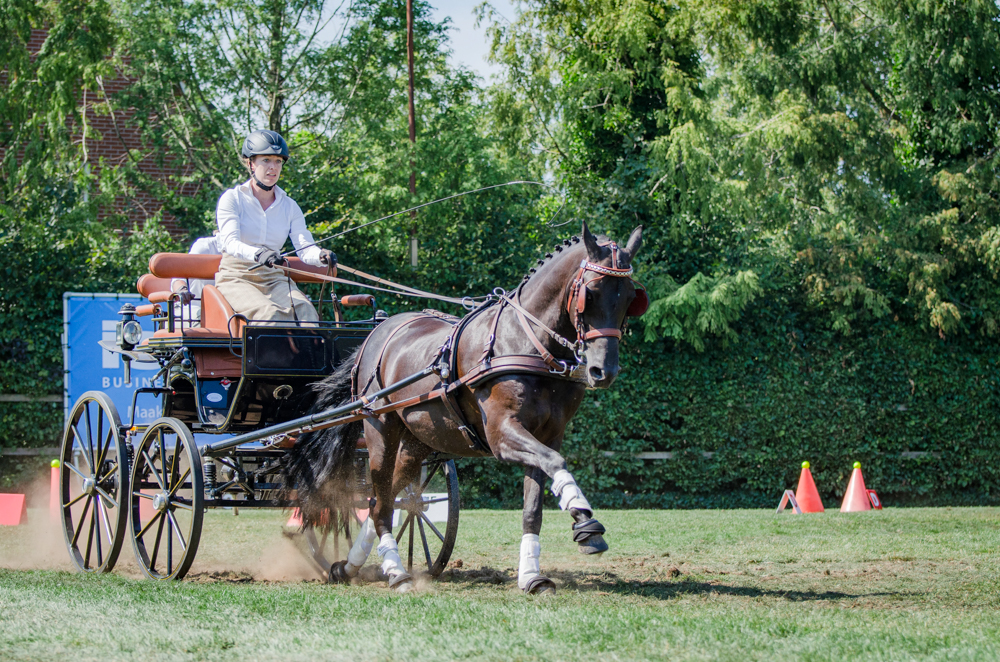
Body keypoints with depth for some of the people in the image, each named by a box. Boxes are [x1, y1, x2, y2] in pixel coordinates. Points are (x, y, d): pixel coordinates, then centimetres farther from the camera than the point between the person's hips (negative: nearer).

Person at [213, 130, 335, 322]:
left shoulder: (289, 207, 11)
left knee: (304, 310, -28)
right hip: (236, 278, -3)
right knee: (270, 313, -34)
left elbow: (304, 247, -2)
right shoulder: (232, 198, 0)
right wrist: (258, 254, -38)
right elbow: (230, 242, -17)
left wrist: (321, 256, -27)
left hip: (275, 280, 3)